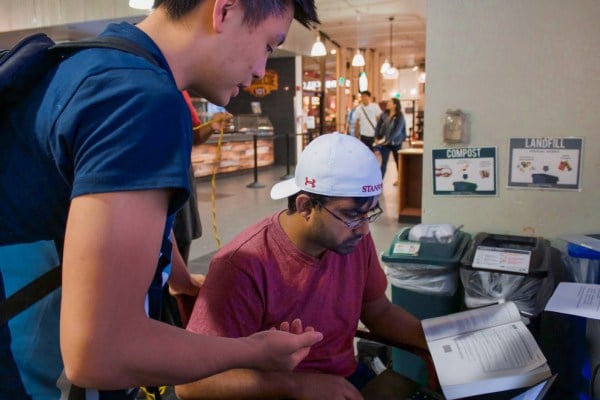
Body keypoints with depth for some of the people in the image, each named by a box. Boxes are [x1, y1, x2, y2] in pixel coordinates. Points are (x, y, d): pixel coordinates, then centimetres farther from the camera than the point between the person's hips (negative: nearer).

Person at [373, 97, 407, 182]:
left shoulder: (400, 116, -12)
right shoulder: (384, 114, 0)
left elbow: (397, 130, -19)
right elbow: (378, 126, 2)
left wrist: (388, 140, -25)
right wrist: (376, 138, -10)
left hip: (395, 142, -2)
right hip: (385, 142, 2)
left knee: (398, 161, 13)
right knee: (384, 161, -5)